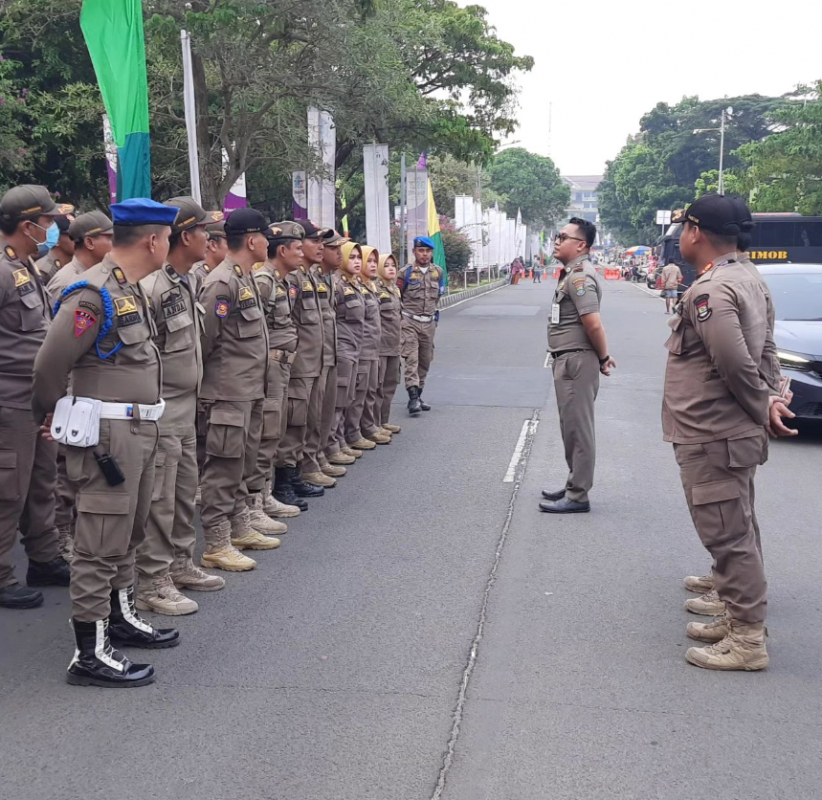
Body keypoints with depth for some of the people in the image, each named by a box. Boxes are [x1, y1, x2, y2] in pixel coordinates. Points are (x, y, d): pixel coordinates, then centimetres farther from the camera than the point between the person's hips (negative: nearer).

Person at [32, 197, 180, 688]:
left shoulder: (132, 289, 13)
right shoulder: (94, 293, -18)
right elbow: (51, 364, -15)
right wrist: (50, 415, 1)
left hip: (140, 429, 9)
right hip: (107, 433, -9)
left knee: (129, 533, 20)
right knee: (102, 542, -3)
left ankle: (122, 618, 36)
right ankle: (90, 653, 4)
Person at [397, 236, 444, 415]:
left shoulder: (438, 272, 7)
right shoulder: (406, 272, -5)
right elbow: (397, 297, 2)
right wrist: (400, 317, 4)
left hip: (429, 323, 5)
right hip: (409, 322, -5)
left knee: (425, 361, 10)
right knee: (411, 359, -13)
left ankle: (418, 395, 21)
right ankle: (413, 397, -20)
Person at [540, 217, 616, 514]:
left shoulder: (579, 276, -18)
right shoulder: (572, 273, 15)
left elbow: (593, 324, -24)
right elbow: (590, 324, 21)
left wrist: (602, 358, -11)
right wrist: (603, 356, 16)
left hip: (577, 361, -11)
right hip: (567, 361, 11)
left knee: (578, 429, -3)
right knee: (572, 428, 18)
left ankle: (578, 496, 4)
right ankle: (574, 486, 29)